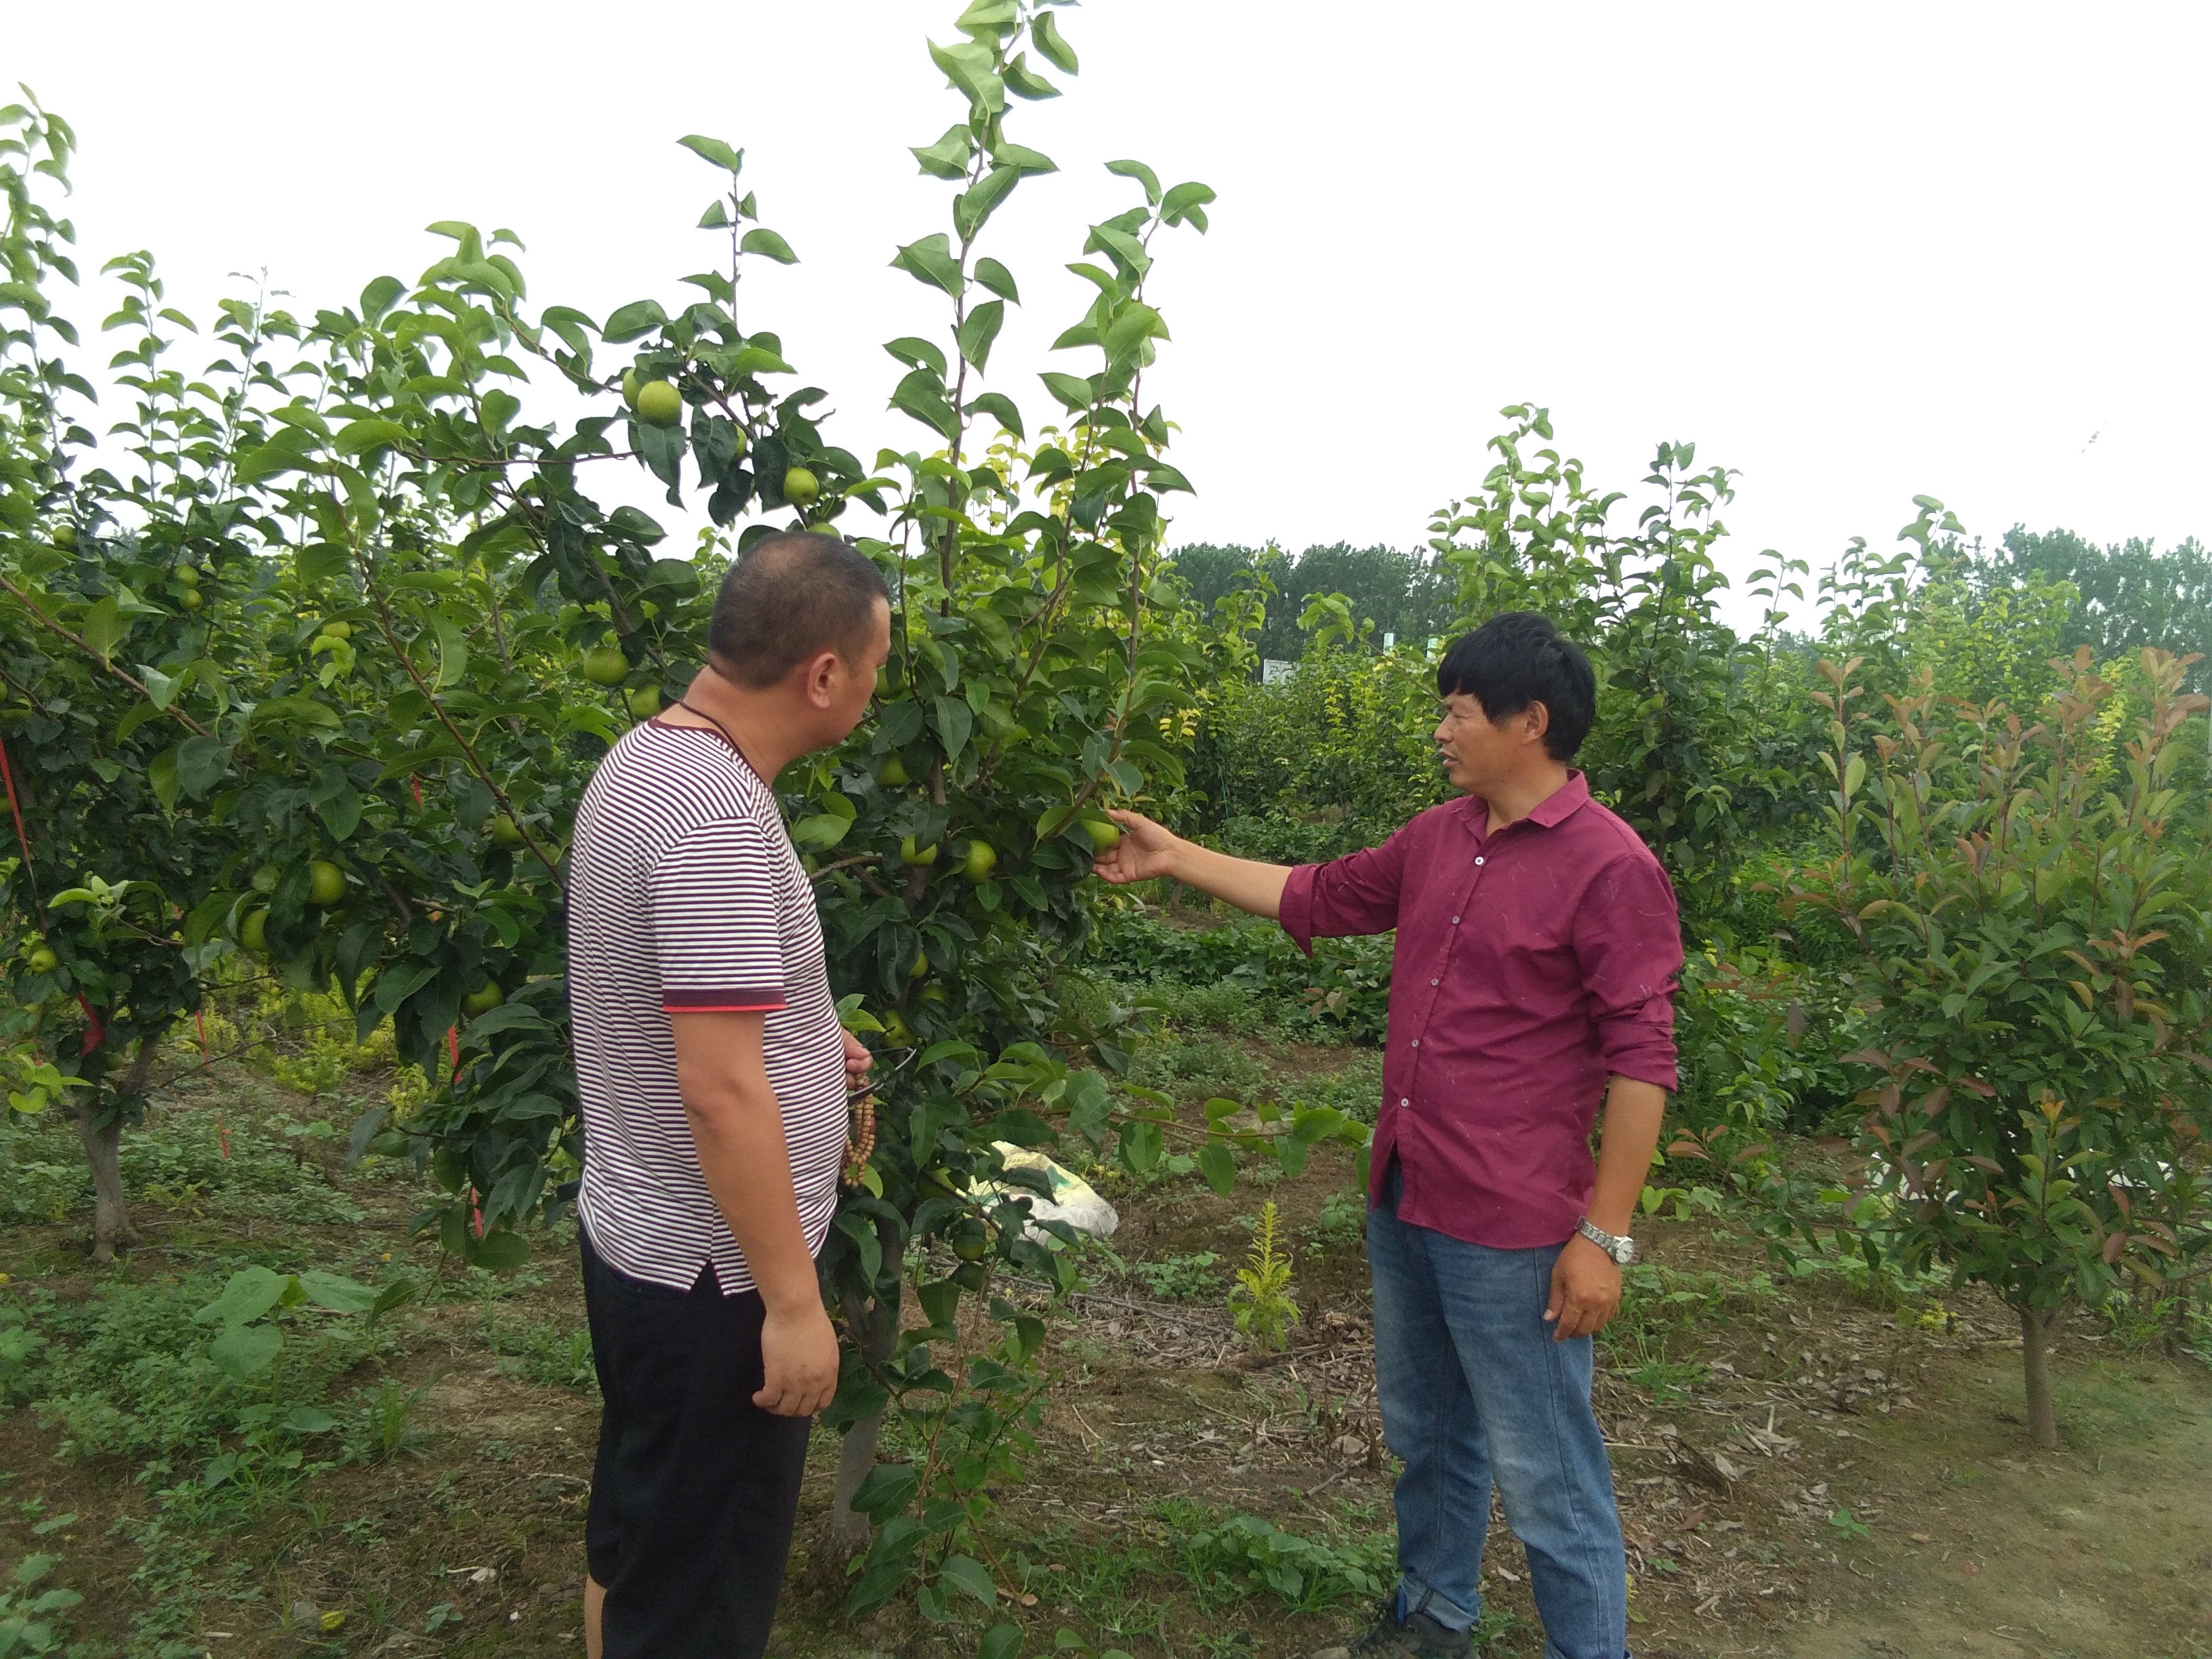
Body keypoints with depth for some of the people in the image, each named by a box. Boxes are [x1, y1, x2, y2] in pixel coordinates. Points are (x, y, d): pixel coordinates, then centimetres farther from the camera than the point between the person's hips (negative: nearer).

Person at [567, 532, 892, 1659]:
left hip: (634, 1240, 9)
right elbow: (720, 1093, -28)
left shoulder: (643, 759, 4)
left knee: (631, 1545, 27)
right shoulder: (719, 815, -27)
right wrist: (793, 1301, -21)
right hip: (711, 1275, -9)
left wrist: (796, 1033, 14)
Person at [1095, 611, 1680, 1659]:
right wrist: (1175, 858, 16)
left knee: (1543, 1478, 5)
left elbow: (1640, 1061, -15)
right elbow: (1318, 899, 19)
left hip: (1511, 1233, -8)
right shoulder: (1440, 837, 6)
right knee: (1424, 1435, 24)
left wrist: (1604, 1236, -15)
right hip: (1402, 1202, 8)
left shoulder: (1610, 868, -15)